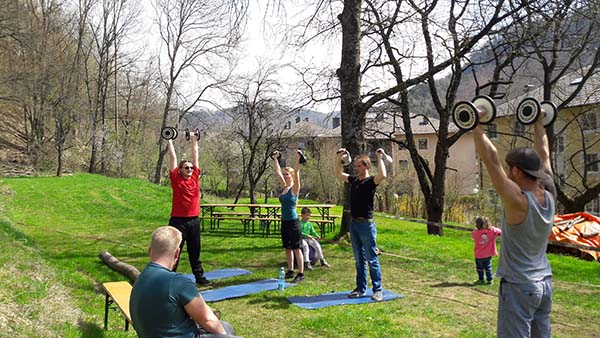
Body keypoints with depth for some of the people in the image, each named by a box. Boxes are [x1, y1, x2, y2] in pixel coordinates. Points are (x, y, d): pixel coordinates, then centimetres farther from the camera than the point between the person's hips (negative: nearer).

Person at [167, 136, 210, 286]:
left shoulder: (195, 177, 6)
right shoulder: (176, 179, -3)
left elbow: (195, 155, 13)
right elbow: (173, 157, -1)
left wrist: (194, 140, 17)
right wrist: (170, 140, 4)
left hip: (194, 220, 4)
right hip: (178, 220, -4)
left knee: (195, 251, 14)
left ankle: (199, 276, 22)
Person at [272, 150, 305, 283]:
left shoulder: (294, 188, -10)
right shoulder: (284, 187, 9)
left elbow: (296, 172, -22)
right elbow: (277, 171, 16)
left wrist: (298, 158, -28)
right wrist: (275, 158, 19)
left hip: (293, 222, -7)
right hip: (284, 222, 8)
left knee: (297, 248, -3)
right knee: (287, 248, 14)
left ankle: (301, 274, 1)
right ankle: (290, 271, 24)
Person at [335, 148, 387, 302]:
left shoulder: (371, 181, -9)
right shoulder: (353, 180, 10)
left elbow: (383, 175, -30)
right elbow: (338, 174, 23)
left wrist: (380, 158, -22)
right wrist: (341, 159, 14)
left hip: (366, 224, -7)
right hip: (354, 224, 7)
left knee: (372, 259, 0)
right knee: (359, 260, 14)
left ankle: (377, 290, 8)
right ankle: (361, 289, 22)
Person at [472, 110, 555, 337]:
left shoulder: (518, 201, -21)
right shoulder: (549, 197, -1)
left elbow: (491, 160, -23)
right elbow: (544, 155, 12)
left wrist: (476, 125, -17)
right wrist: (538, 124, 22)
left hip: (519, 287, -8)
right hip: (545, 284, 8)